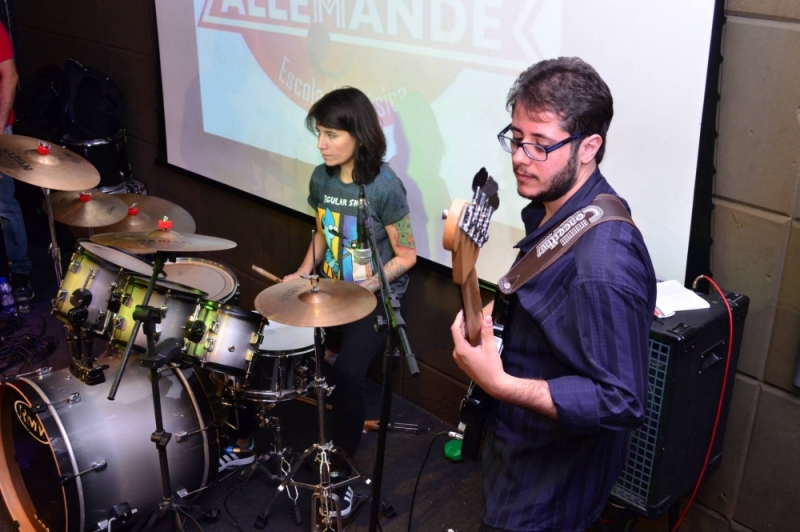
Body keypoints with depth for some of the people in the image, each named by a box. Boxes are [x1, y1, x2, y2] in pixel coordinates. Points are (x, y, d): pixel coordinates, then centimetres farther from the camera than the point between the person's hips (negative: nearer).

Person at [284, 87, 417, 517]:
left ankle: (340, 472, -2)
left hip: (378, 296, -6)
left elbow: (406, 256, -13)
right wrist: (304, 271, -1)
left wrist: (362, 288, -23)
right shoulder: (320, 178, 0)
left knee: (347, 373, -24)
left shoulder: (385, 186, -19)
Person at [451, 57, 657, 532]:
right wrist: (496, 310, -1)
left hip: (552, 481, -9)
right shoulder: (551, 205, -4)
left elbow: (621, 402, -32)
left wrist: (498, 383, -33)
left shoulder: (603, 264, -34)